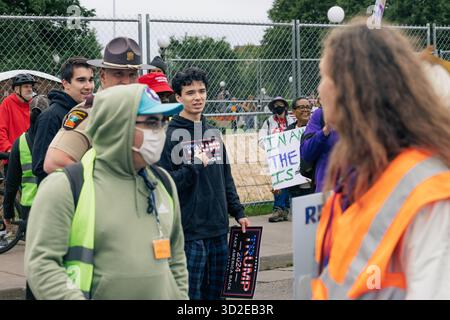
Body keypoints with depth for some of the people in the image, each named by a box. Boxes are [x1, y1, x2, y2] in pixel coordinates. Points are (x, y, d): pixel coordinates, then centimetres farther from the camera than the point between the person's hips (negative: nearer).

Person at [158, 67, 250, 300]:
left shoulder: (213, 133, 13)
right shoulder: (171, 135, -8)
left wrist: (237, 211, 16)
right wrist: (192, 169, -26)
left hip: (218, 229, 7)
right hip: (190, 230, -7)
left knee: (215, 292, 13)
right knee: (192, 292, -3)